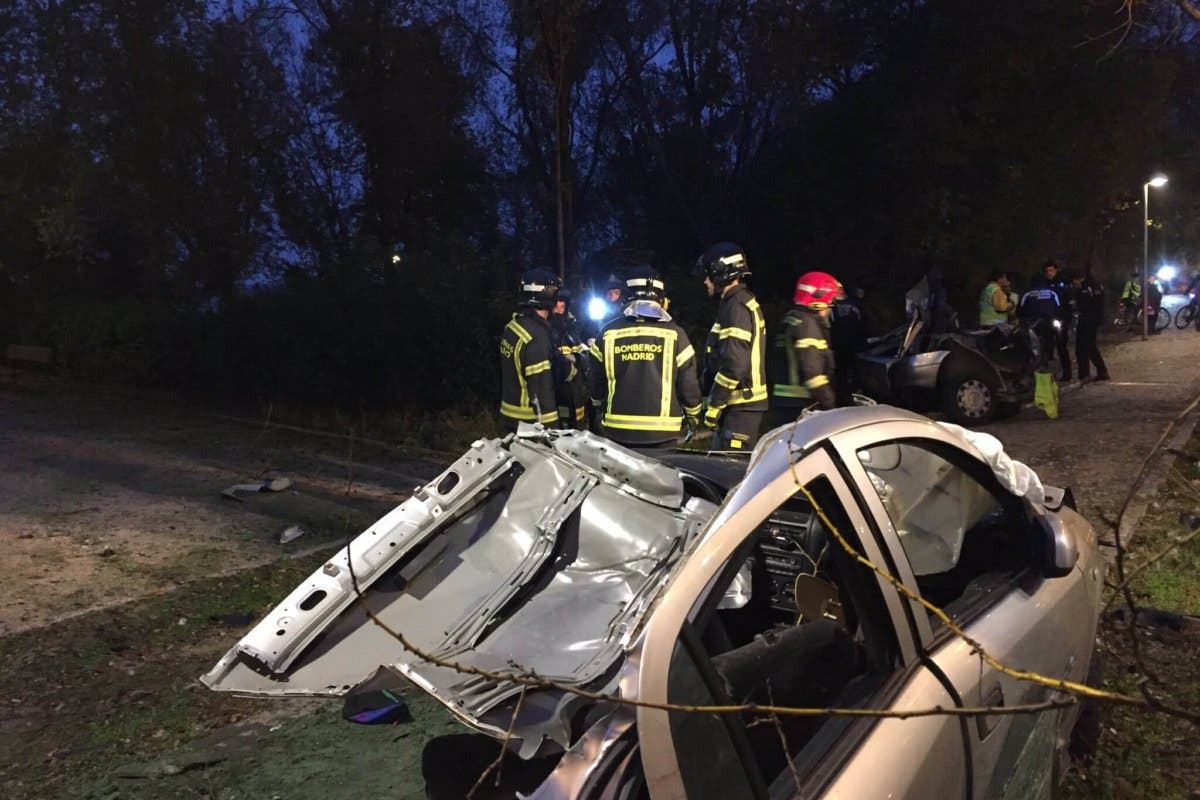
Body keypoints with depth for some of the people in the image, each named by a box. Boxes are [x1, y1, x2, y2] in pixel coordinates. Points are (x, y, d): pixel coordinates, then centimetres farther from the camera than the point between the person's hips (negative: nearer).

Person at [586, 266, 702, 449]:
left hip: (617, 428, 2)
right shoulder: (673, 333, -6)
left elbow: (595, 380, 7)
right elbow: (688, 383, -3)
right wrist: (693, 414, 15)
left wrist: (602, 407, 26)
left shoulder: (608, 333, -1)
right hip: (662, 430, -2)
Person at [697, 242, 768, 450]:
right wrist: (716, 402, 19)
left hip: (739, 407, -10)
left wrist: (713, 407, -16)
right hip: (745, 403, 10)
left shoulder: (736, 307, -14)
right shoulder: (746, 302, 18)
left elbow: (734, 365, -22)